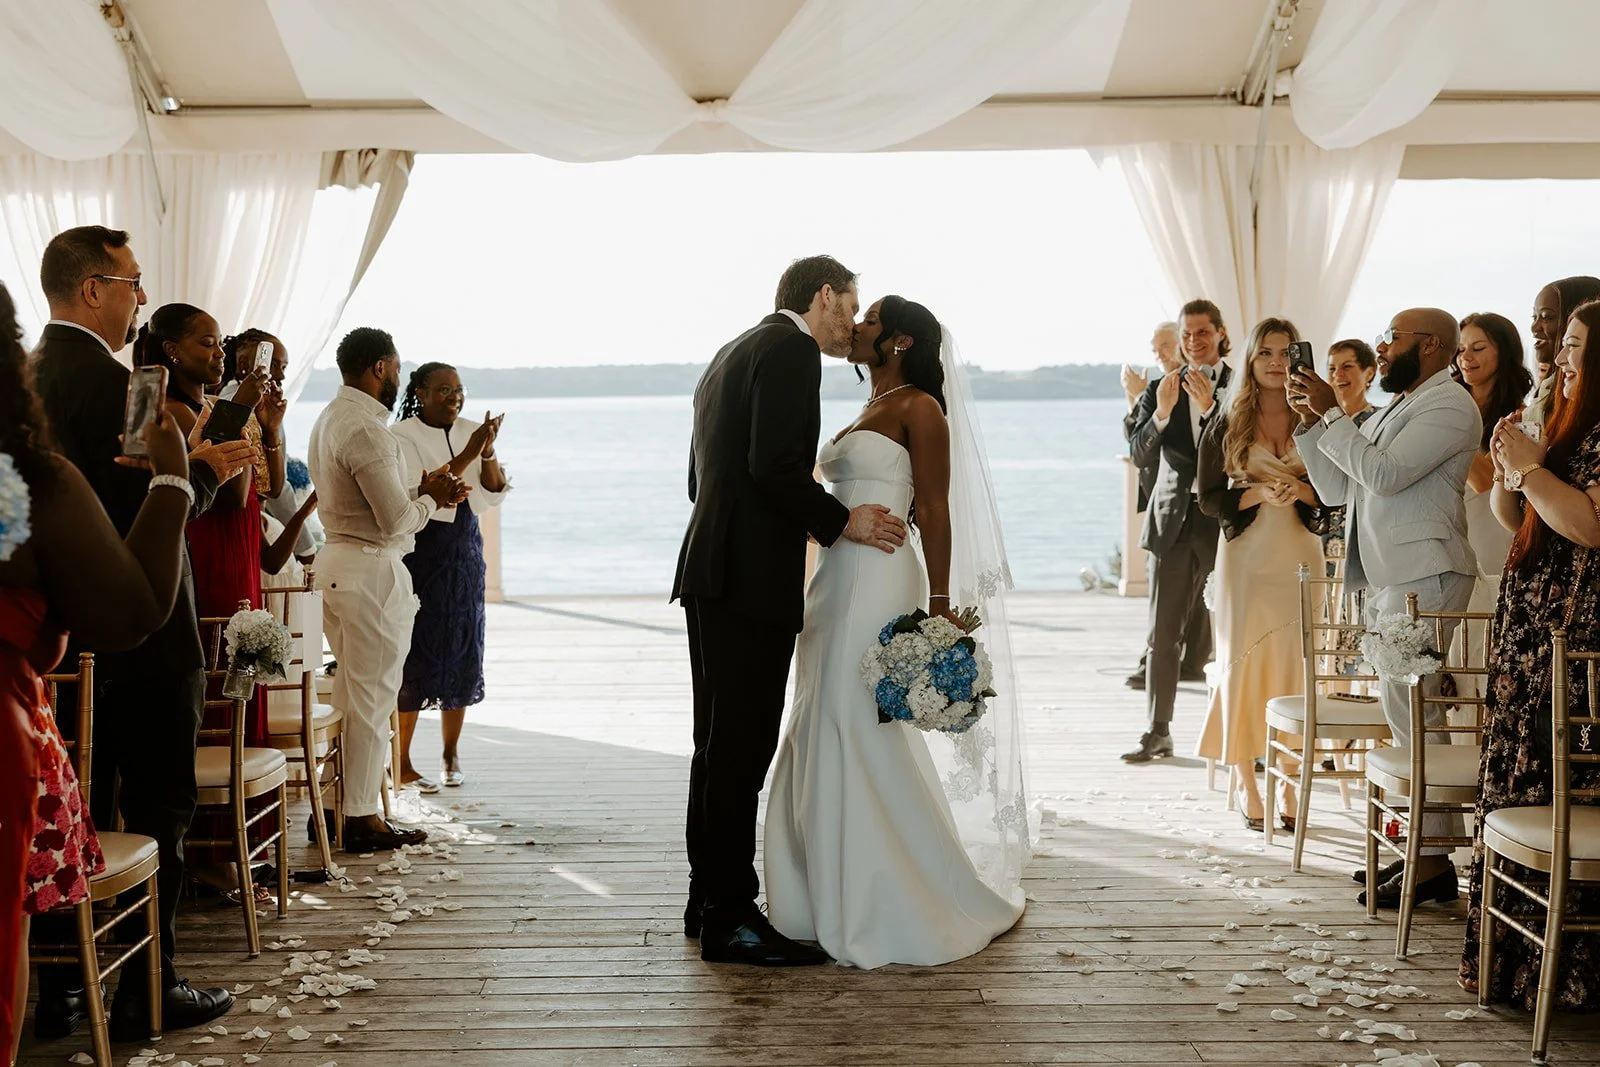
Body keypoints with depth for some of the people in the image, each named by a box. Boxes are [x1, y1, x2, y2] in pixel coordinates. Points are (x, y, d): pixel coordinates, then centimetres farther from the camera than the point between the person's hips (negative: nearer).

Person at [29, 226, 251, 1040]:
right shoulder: (109, 382, -19)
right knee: (157, 816, 4)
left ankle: (58, 992, 22)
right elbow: (143, 514, -21)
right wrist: (206, 472, -5)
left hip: (61, 634, 8)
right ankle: (146, 995, 11)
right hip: (140, 638, -8)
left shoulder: (28, 376, 7)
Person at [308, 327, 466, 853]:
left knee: (351, 690, 16)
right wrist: (430, 499, -2)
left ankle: (339, 805, 21)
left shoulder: (330, 417, 13)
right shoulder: (366, 430, -18)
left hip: (338, 561, 10)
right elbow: (395, 521, -20)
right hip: (372, 570, -10)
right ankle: (361, 818, 4)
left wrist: (420, 492, 9)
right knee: (371, 695, -3)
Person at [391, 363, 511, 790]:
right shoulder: (402, 436, -8)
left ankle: (451, 755, 21)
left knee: (462, 651, 8)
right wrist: (467, 455, -24)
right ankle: (401, 764, 2)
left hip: (464, 551, 5)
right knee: (413, 653, -5)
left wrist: (488, 453, -15)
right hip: (419, 551, -5)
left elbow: (495, 494, 2)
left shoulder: (472, 432, 7)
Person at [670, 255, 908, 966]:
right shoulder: (791, 350, -8)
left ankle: (710, 901, 21)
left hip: (712, 573, 10)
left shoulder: (732, 354, 22)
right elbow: (772, 465, -20)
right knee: (741, 751, -7)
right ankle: (731, 919, -3)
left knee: (721, 746, 14)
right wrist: (841, 520, -9)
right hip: (753, 578, -10)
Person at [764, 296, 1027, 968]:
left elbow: (936, 512, -12)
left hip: (879, 582, -9)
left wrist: (940, 605, -18)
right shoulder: (868, 411, 19)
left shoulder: (919, 408, -6)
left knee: (863, 737, -7)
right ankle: (843, 900, 19)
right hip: (839, 581, 9)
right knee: (826, 741, 10)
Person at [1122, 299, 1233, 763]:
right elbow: (1140, 455, 1)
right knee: (1163, 634, 4)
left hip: (1225, 521, -3)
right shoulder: (1162, 390, 9)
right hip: (1174, 522, 3)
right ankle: (1157, 734, 11)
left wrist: (1210, 407, -19)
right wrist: (1162, 412, -16)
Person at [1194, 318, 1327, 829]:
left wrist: (1303, 493, -13)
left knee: (1296, 666, -2)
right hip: (1247, 557, -1)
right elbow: (1209, 497, 2)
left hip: (1301, 557, 1)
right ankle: (1247, 787, 6)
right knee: (1245, 663, -3)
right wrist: (1259, 494, -14)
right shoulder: (1228, 425, 4)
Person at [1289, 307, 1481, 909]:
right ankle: (1419, 847, 13)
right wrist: (1310, 423, 10)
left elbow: (1385, 474, -20)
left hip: (1423, 575, -10)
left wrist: (1330, 415, -11)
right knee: (1405, 707, 9)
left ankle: (1435, 860, -8)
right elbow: (1336, 488, 21)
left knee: (1410, 707, -11)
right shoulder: (1393, 411, 22)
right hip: (1386, 577, 10)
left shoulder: (1449, 404, -8)